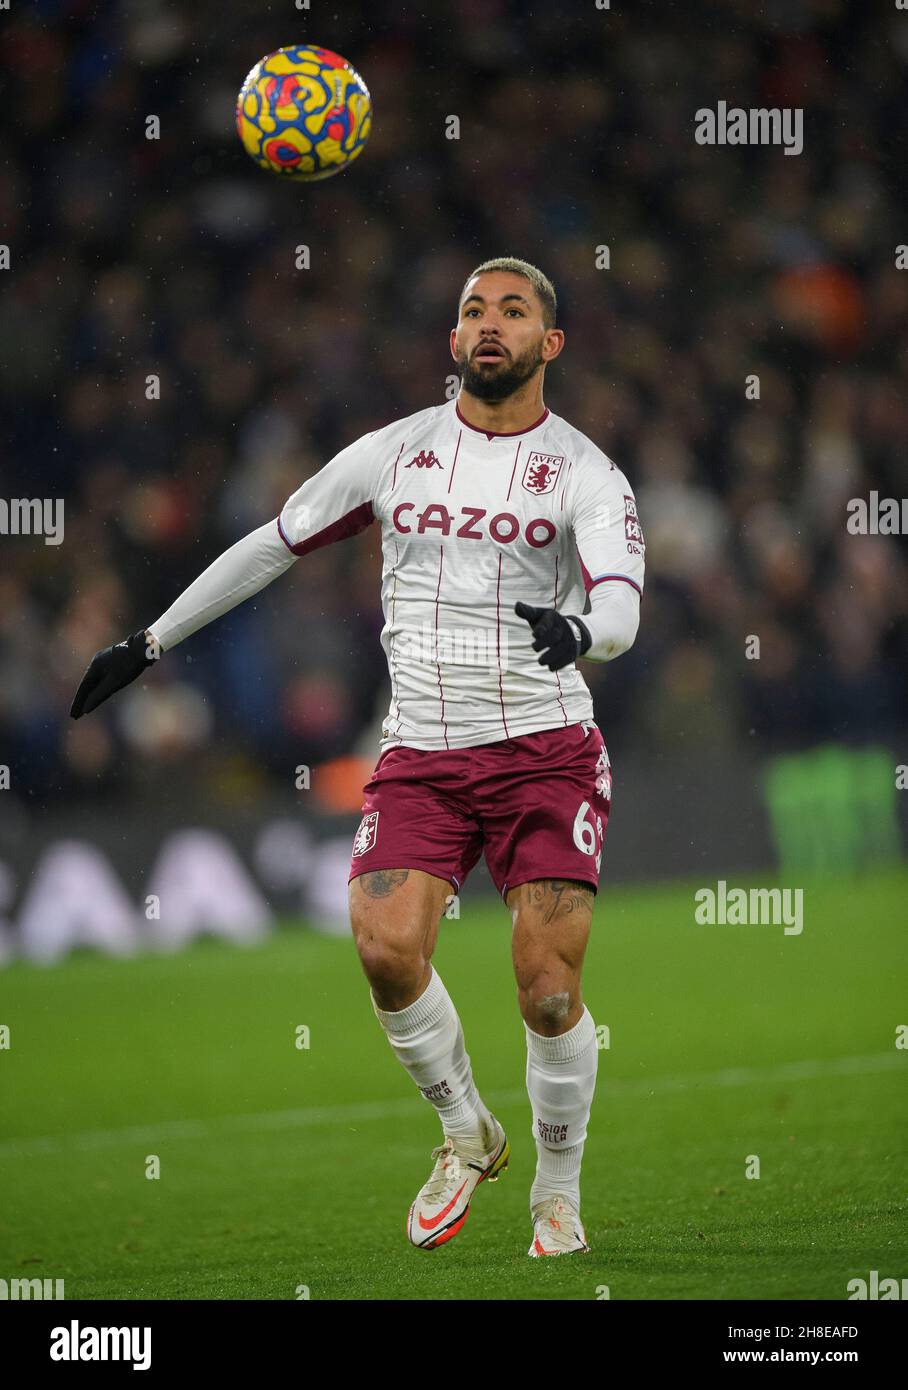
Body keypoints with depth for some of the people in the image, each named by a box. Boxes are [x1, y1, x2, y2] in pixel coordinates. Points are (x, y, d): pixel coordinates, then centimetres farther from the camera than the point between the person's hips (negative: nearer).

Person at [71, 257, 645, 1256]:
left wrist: (578, 630, -42)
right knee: (386, 946, -19)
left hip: (545, 753, -2)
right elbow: (274, 545, 18)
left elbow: (620, 606, -18)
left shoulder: (584, 473, -2)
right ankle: (466, 1136, 7)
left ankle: (557, 1192, 12)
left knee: (548, 986, -11)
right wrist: (148, 644, 20)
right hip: (419, 753, 2)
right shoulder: (393, 453, 8)